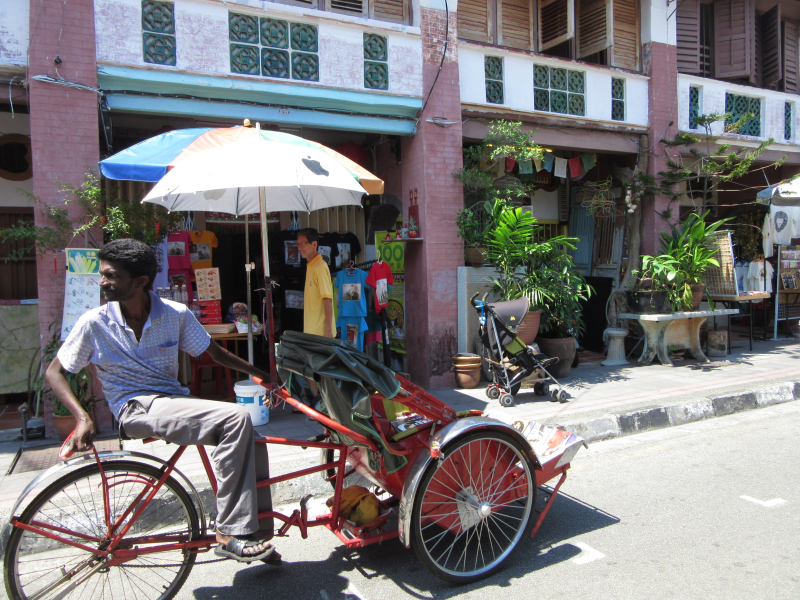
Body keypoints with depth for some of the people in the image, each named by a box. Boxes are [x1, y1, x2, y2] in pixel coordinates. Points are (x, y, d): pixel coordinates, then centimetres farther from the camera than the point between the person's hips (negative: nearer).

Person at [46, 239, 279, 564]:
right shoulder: (95, 323, -7)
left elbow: (215, 353, 10)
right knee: (236, 418, -28)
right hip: (138, 407, -5)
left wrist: (260, 373, 6)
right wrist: (83, 418, -13)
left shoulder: (176, 314, -2)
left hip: (175, 400, 5)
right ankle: (230, 534, -22)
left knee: (253, 442, -10)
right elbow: (54, 371, 1)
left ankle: (259, 532, 8)